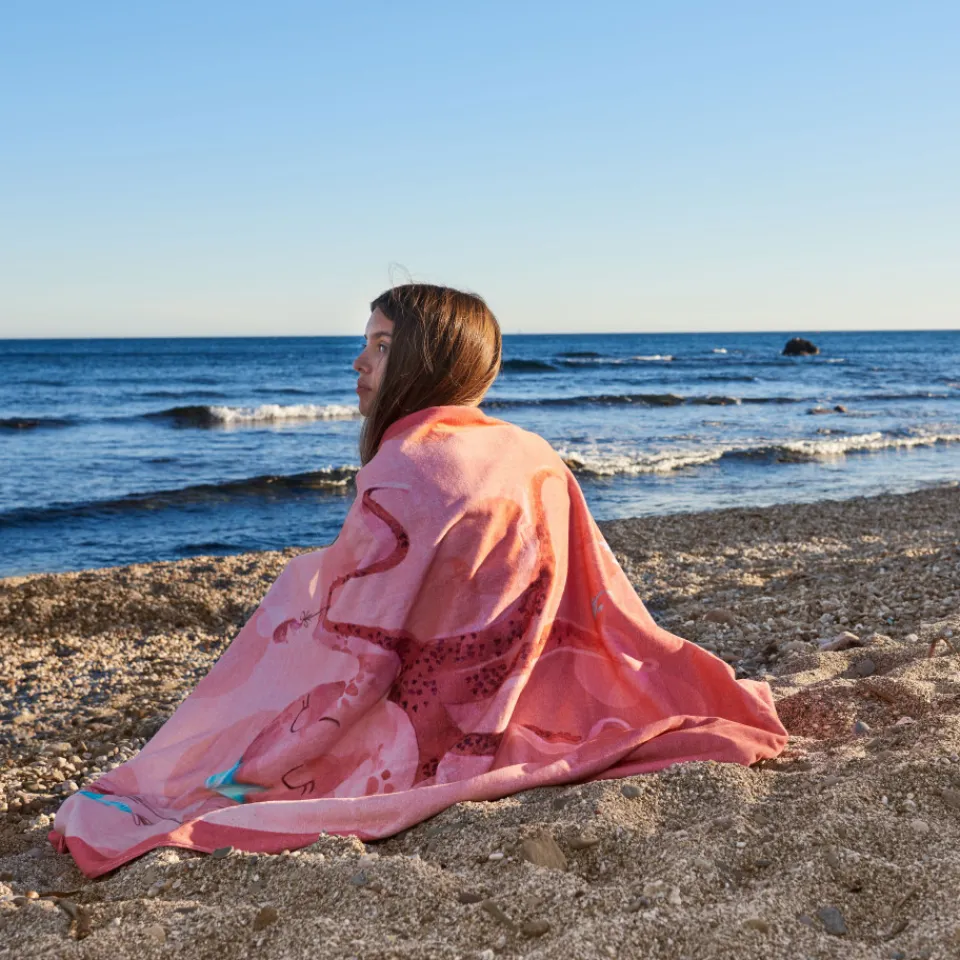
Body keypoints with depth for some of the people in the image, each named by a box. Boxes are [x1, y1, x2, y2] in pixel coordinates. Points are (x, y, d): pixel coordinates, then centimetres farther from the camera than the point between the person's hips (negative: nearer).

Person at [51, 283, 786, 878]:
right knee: (314, 585, 22)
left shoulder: (404, 475, -20)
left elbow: (353, 657, -21)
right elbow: (604, 607, 2)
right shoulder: (537, 460, -1)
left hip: (432, 741, -6)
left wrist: (249, 765, -11)